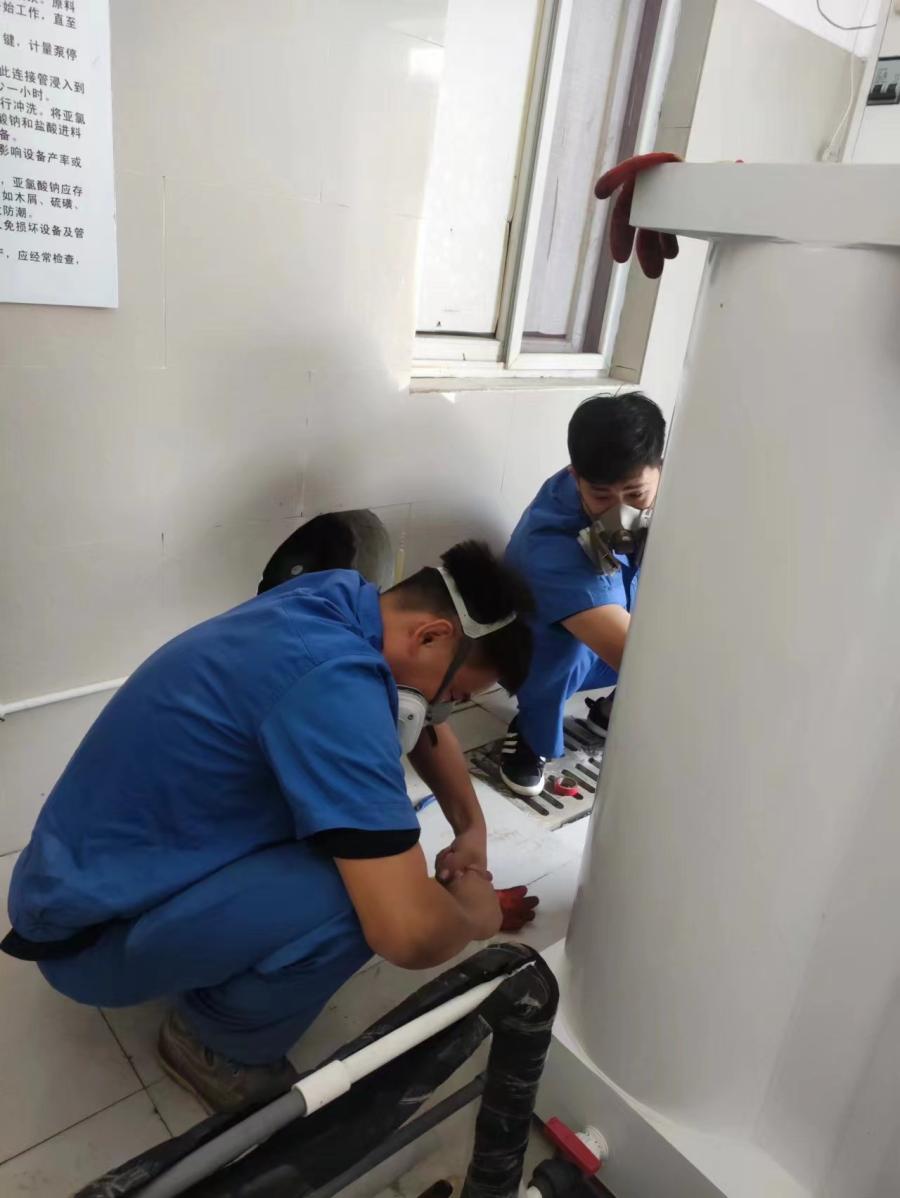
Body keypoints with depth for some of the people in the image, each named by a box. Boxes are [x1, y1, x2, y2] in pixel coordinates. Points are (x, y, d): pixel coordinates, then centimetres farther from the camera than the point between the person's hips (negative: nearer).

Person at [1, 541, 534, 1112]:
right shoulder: (333, 680, -32)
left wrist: (473, 828, 6)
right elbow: (409, 930, -34)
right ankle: (215, 1042, 2)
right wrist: (474, 912, -12)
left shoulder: (338, 603, -4)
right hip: (92, 932, -9)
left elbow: (425, 727, 16)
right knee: (363, 891, -27)